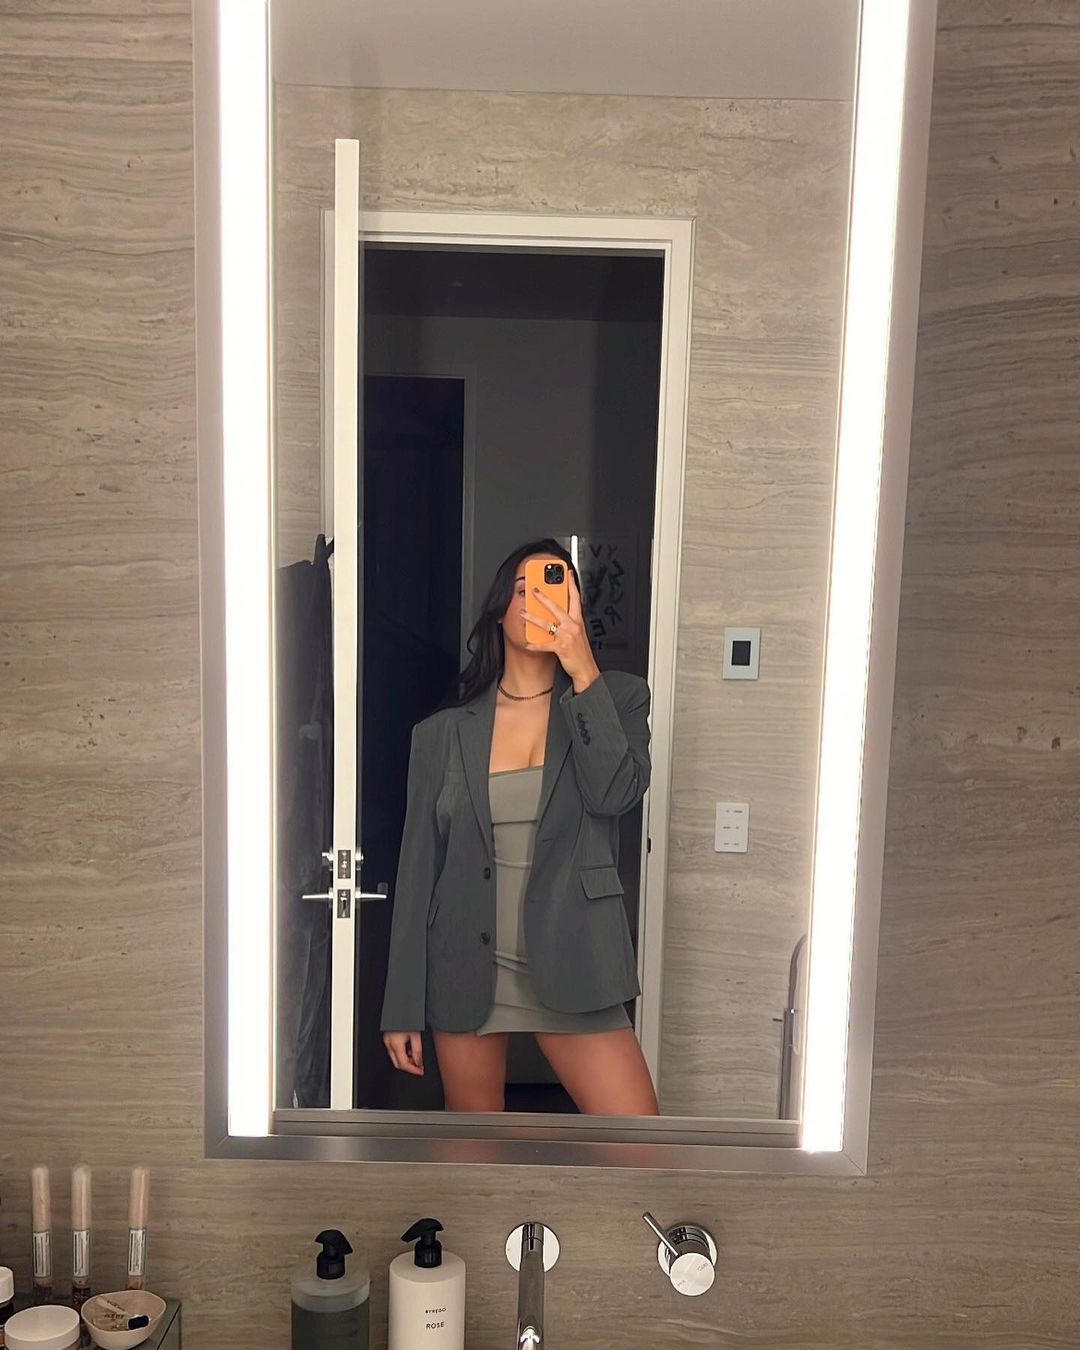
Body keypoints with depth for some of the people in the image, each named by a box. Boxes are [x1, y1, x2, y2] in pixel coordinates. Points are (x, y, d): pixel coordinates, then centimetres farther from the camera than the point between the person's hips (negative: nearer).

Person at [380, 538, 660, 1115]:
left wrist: (582, 671, -20)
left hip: (570, 969, -1)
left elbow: (617, 793, -18)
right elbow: (417, 872, 2)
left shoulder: (615, 698, 0)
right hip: (465, 973, 1)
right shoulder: (443, 732, 1)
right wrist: (402, 1008, 1)